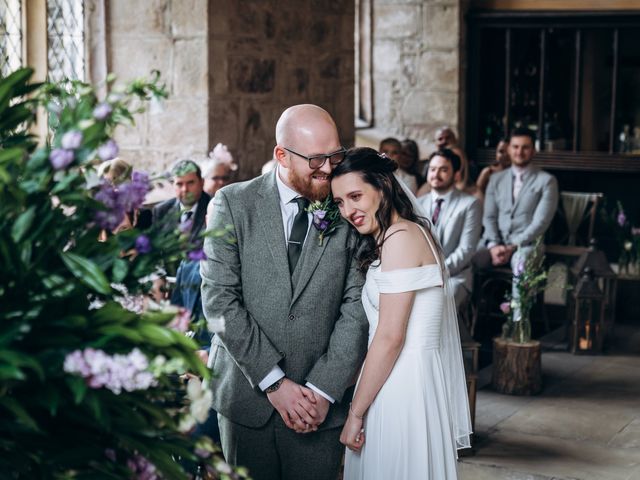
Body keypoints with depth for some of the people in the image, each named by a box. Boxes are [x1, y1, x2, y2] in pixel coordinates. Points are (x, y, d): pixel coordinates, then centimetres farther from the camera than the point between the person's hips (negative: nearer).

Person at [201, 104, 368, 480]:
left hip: (320, 402, 0)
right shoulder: (234, 204, -3)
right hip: (247, 393, 0)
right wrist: (273, 381, -13)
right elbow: (219, 299, -9)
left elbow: (356, 307, -4)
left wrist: (324, 389, -11)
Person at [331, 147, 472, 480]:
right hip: (416, 377, 9)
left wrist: (355, 412, -13)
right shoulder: (415, 230, 14)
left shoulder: (399, 237, -15)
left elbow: (390, 336, -19)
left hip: (401, 386, -9)